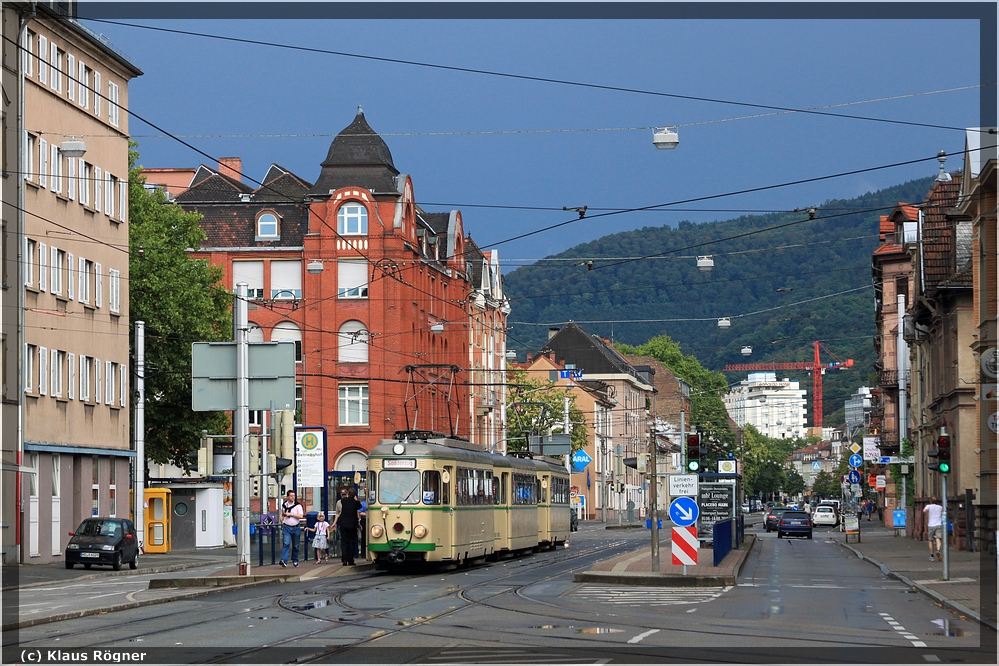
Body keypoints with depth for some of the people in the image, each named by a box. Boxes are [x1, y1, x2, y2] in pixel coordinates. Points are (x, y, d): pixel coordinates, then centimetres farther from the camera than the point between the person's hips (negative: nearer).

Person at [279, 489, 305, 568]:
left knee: (295, 546, 9)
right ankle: (284, 560, -25)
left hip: (296, 527, -1)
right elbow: (282, 514, 24)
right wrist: (282, 521, 7)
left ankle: (295, 560, 24)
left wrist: (290, 514, -17)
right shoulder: (284, 505, 6)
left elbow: (301, 516, -14)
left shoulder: (298, 505, -4)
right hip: (286, 527, 1)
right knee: (286, 544, -14)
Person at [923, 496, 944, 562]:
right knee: (938, 539, -11)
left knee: (930, 540, 11)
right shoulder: (940, 507, 14)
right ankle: (938, 550, -38)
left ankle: (931, 556, 12)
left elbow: (924, 511, -16)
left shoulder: (928, 506, 4)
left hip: (930, 525, -1)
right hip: (939, 525, 1)